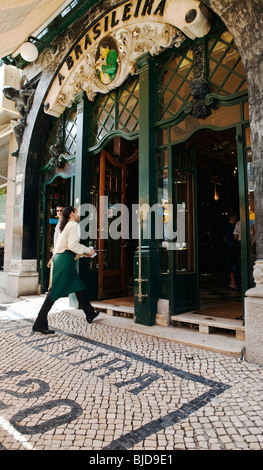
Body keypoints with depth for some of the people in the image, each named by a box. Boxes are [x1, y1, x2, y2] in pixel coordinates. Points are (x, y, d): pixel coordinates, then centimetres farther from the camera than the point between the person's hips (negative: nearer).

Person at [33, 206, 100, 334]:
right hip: (65, 260, -10)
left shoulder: (66, 226, 23)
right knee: (55, 292, -7)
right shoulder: (74, 225, -6)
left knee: (79, 287, 15)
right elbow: (73, 244, -19)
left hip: (60, 258, 10)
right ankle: (40, 324, -2)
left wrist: (83, 253, 20)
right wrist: (88, 250, -7)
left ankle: (90, 314, 26)